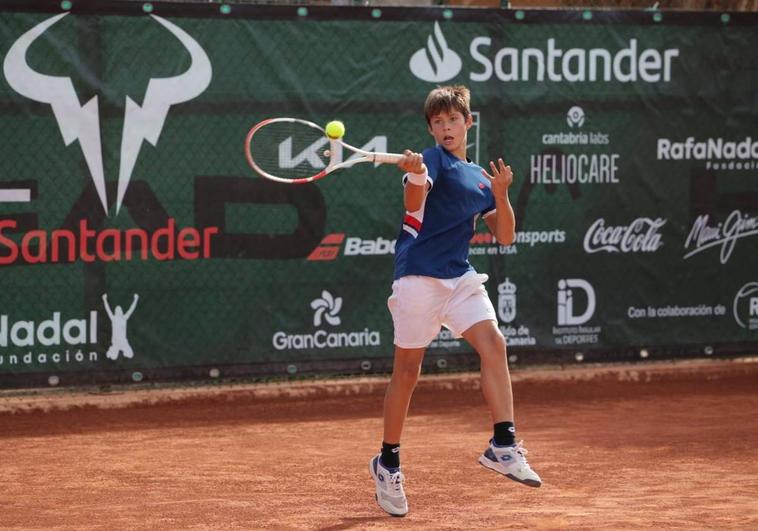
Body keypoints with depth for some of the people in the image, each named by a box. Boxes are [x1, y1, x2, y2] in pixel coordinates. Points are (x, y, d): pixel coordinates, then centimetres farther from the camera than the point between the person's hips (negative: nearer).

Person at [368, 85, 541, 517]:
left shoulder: (481, 178, 16)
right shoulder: (434, 160, -4)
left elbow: (505, 236, 14)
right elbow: (414, 201, -25)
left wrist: (501, 195, -3)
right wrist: (415, 175, -47)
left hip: (461, 277, 5)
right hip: (419, 277, -5)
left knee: (494, 344, -16)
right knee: (408, 370, 2)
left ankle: (504, 445, -17)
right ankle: (388, 462, 16)